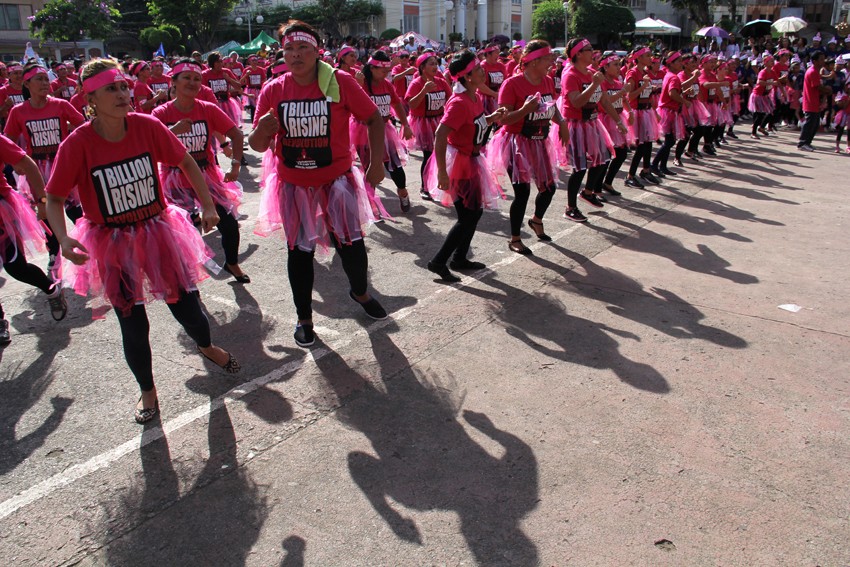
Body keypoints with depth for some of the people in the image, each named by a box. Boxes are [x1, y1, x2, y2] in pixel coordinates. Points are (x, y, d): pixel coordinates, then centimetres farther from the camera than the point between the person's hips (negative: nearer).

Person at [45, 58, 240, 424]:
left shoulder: (147, 127, -12)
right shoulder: (78, 144, -17)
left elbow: (186, 162, 2)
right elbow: (54, 198, -9)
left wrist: (208, 205, -4)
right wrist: (64, 239, -25)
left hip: (158, 232, 2)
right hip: (112, 245, -1)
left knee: (187, 307, 8)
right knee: (133, 326, 7)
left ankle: (206, 346, 45)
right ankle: (147, 390, 34)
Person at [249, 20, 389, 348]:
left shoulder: (340, 82, -11)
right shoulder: (273, 91, -5)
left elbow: (374, 118, -1)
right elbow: (258, 145, -1)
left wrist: (377, 162, -8)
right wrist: (261, 130, -25)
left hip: (336, 180, -1)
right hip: (293, 185, 2)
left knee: (351, 245, 3)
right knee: (299, 250, 11)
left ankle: (360, 292, 38)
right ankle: (304, 318, 30)